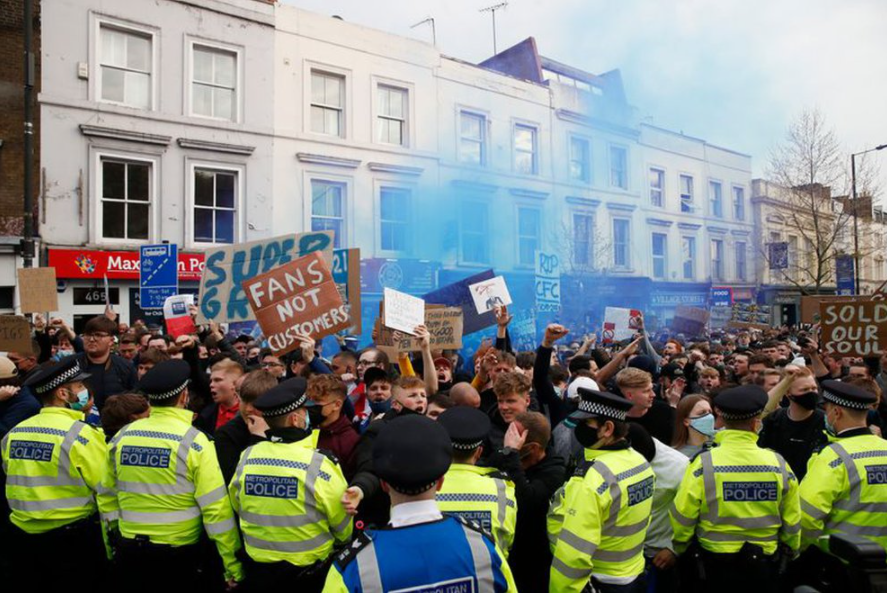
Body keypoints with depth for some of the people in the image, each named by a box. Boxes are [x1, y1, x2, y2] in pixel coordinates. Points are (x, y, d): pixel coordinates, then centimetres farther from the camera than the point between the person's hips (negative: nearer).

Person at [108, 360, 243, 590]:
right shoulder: (193, 440, -16)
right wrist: (233, 565, -11)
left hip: (130, 549, 5)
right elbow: (216, 508, -17)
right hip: (180, 551, -4)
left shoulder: (121, 437, -2)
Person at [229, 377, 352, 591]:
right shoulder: (319, 464, -23)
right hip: (309, 571, -3)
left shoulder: (246, 458, -11)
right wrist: (347, 549, 12)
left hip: (258, 569, 4)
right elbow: (343, 526, -10)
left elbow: (238, 508, 7)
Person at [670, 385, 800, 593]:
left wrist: (679, 548, 8)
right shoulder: (778, 463, -11)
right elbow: (792, 521, 0)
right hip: (764, 566, 2)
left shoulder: (704, 463, -18)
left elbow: (683, 517, -12)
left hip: (715, 564, -2)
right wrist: (790, 551, 20)